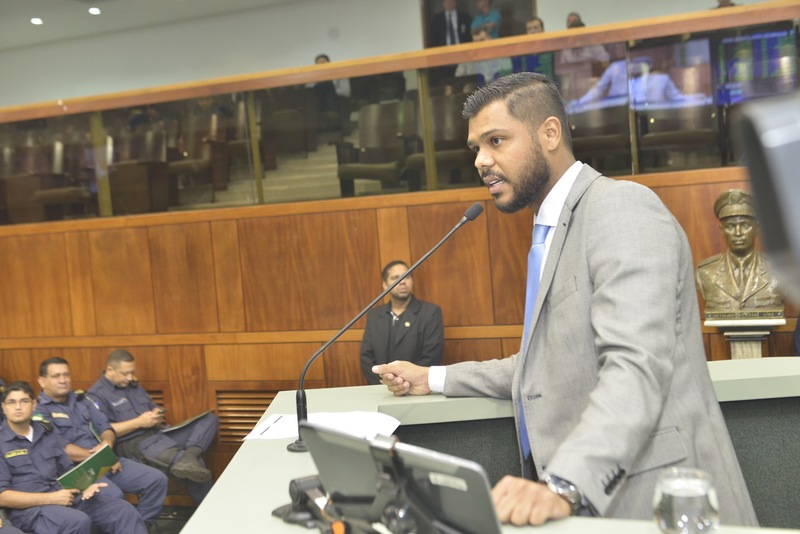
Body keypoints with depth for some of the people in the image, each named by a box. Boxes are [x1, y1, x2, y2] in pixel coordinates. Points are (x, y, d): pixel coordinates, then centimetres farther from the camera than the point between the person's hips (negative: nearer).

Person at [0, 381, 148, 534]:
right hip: (29, 507, -5)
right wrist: (51, 498, -18)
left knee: (123, 510, -14)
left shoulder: (47, 433, 15)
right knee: (78, 521, -35)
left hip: (64, 496, 6)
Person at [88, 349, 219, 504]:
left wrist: (157, 414, 3)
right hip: (132, 444, -9)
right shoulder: (97, 395, -2)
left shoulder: (133, 386, 23)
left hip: (157, 434, 9)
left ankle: (188, 457, -32)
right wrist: (138, 422, -15)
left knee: (209, 419, -8)